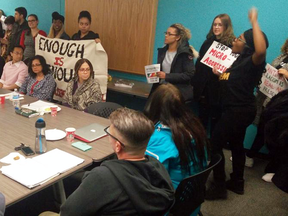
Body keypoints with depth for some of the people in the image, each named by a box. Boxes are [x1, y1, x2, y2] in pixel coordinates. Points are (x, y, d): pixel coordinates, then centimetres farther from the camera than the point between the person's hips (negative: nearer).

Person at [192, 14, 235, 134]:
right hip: (203, 87, 5)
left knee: (215, 119, 7)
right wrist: (195, 82, 7)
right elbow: (200, 62, 13)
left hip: (217, 88, -5)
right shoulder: (208, 42, 12)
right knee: (202, 118, 14)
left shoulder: (231, 43, -6)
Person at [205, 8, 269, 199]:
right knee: (236, 144, 19)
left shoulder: (252, 62, -21)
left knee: (215, 144, -4)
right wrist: (220, 74, 4)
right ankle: (237, 182, 34)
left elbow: (261, 50, -46)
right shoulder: (241, 60, 9)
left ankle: (219, 187, 7)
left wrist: (254, 22, -38)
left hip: (240, 111, -10)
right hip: (238, 109, 10)